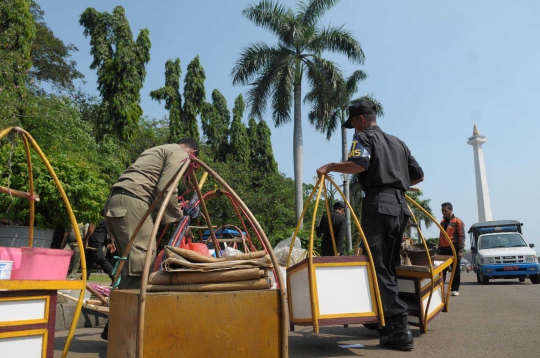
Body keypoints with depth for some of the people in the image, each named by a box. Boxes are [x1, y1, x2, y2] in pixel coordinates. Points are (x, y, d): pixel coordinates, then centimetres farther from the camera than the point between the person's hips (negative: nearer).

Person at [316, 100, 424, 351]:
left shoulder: (364, 136, 3)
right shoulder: (397, 142, 24)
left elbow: (359, 164, -17)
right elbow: (418, 175, 25)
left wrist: (330, 167, -4)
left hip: (378, 204, -8)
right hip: (400, 205, 8)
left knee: (378, 267, -7)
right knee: (389, 266, 14)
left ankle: (400, 329, -11)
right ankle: (387, 323, 20)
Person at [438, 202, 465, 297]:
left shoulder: (457, 221, -3)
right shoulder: (442, 222, 16)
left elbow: (462, 236, -7)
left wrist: (460, 250, -14)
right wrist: (439, 249, 17)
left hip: (454, 249, -5)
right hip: (443, 249, 6)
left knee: (455, 270, 3)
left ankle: (455, 289, 11)